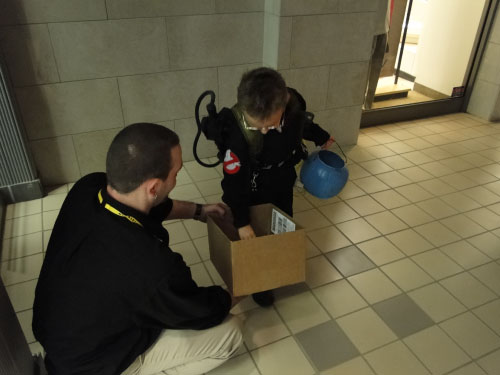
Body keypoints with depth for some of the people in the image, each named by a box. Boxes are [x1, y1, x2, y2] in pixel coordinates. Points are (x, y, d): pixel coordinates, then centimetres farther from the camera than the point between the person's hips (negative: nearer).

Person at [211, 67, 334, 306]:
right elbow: (234, 182, -28)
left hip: (283, 184, 5)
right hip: (253, 193, -5)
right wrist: (241, 221, -23)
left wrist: (322, 138, 20)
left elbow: (304, 123, 0)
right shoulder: (237, 134, -39)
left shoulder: (293, 103, -26)